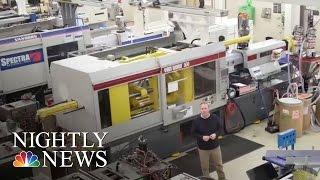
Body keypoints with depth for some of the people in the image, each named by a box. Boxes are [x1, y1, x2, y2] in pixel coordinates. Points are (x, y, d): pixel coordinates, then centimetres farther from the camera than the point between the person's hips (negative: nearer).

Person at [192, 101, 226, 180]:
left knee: (219, 165, 17)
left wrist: (216, 134, -15)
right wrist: (202, 137, -20)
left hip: (215, 147, 2)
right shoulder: (196, 121, -14)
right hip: (203, 148, -2)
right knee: (205, 167, 11)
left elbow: (219, 128, 4)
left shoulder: (215, 118, -9)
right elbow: (193, 133, -5)